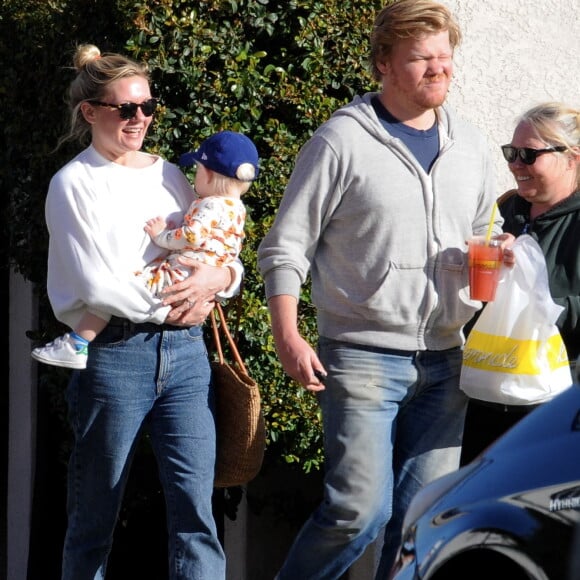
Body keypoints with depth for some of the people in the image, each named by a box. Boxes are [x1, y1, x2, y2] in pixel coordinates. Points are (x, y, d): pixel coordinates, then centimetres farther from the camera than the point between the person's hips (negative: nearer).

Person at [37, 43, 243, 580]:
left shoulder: (170, 175, 15)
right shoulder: (74, 183, 0)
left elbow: (229, 261, 15)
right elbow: (95, 287, -10)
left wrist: (219, 277, -8)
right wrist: (172, 310, -7)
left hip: (185, 353, 4)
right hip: (113, 354, -4)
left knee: (196, 514, -4)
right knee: (94, 522, 5)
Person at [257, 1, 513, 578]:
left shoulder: (470, 146, 12)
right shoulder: (341, 141, -5)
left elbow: (487, 232, 25)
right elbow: (286, 247, -4)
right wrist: (287, 336, -14)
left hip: (443, 359, 5)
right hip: (362, 353, -5)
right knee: (360, 509, -11)